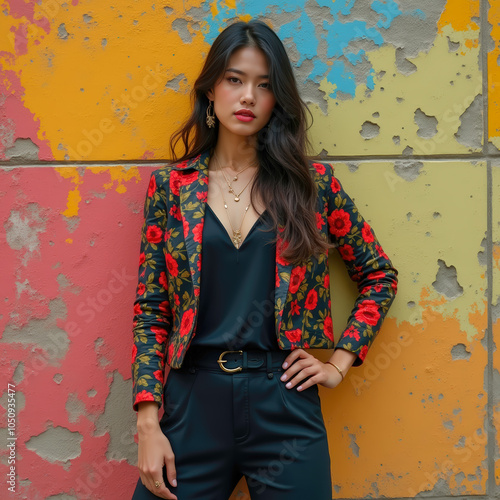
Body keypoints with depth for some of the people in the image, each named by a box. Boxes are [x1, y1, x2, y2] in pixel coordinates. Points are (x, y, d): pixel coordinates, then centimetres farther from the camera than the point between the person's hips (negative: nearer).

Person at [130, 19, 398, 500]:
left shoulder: (312, 183, 2)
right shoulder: (171, 186, 3)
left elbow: (380, 276, 12)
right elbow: (150, 308, 2)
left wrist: (339, 362, 2)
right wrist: (148, 424, -5)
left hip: (285, 406, 0)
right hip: (192, 404, 1)